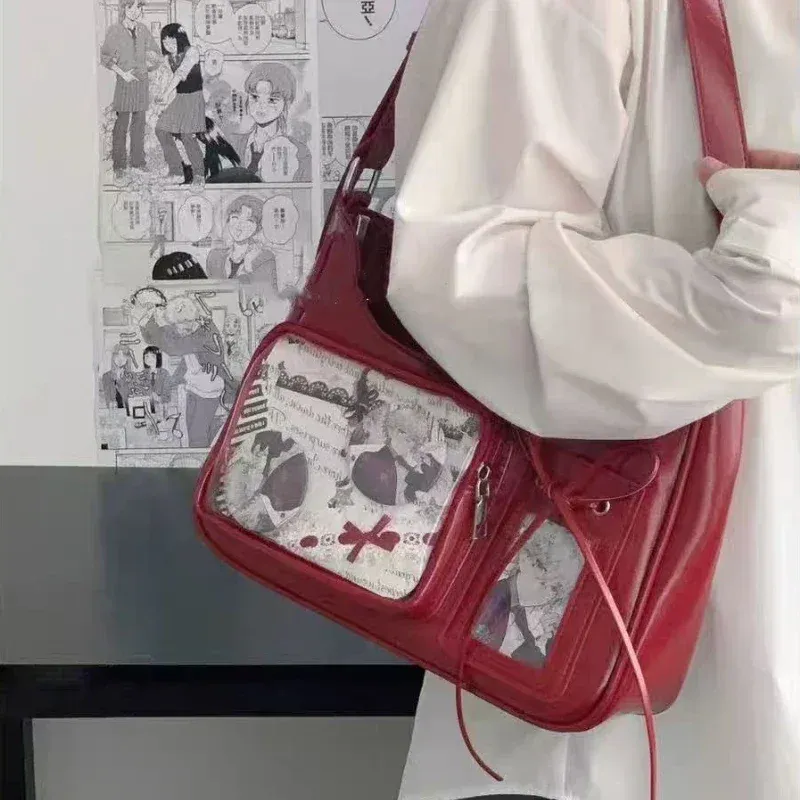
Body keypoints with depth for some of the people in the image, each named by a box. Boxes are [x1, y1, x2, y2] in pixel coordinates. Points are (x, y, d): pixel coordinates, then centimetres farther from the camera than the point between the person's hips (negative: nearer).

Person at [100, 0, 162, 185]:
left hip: (142, 81, 5)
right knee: (122, 125, -5)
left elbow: (156, 55, 15)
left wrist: (144, 67, 1)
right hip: (125, 82, -4)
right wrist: (122, 73, -14)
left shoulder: (143, 30, 7)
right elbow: (105, 57, -6)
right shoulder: (115, 31, -5)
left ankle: (137, 162, 20)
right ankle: (119, 168, -2)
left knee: (139, 123, 10)